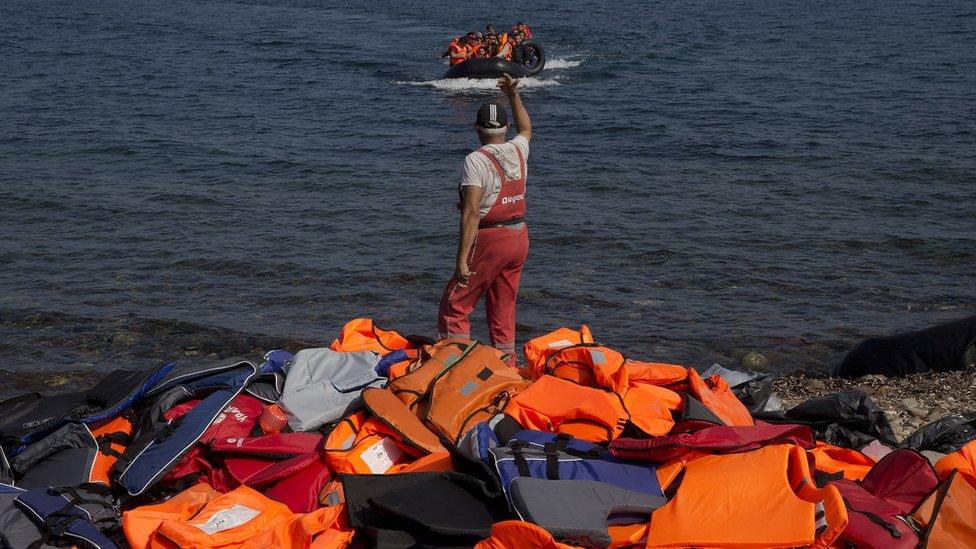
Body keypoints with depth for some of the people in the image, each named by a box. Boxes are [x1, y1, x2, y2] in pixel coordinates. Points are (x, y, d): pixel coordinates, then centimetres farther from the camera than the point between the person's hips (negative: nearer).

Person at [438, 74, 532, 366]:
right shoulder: (517, 151, 5)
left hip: (489, 241, -7)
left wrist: (462, 259, -21)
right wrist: (513, 95, 39)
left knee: (454, 307, 2)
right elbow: (526, 129, 33)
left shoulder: (475, 160, -14)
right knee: (503, 310, 15)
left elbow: (471, 213, -21)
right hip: (519, 238, 7)